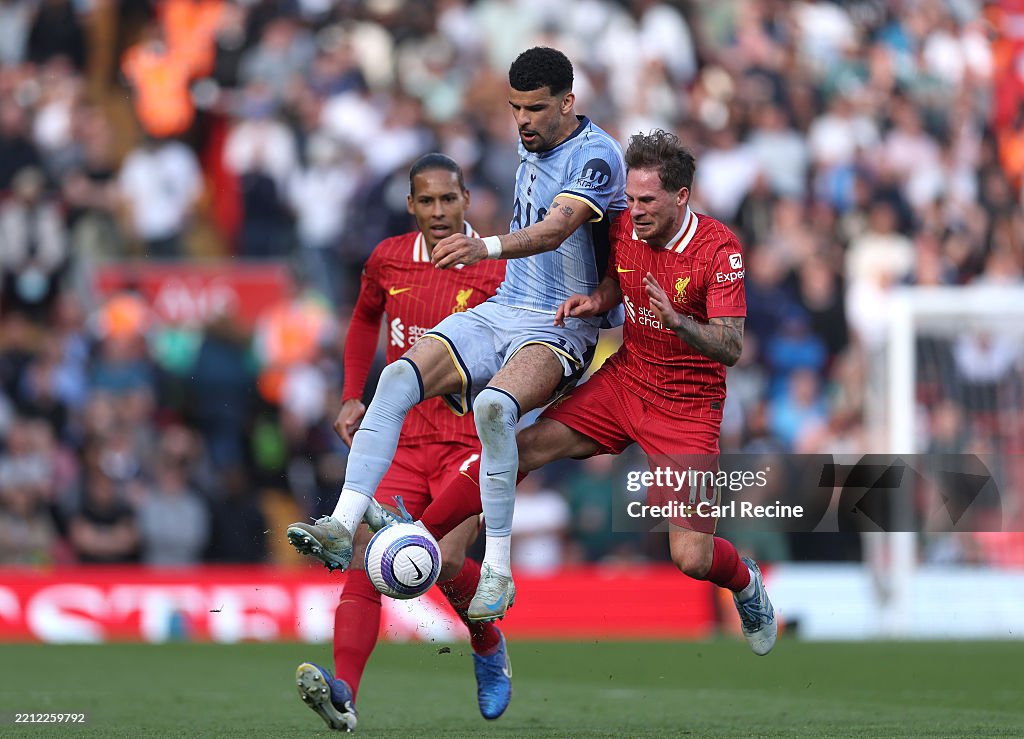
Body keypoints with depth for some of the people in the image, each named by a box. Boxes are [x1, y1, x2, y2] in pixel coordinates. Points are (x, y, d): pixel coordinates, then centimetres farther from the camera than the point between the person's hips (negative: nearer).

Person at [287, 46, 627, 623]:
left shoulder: (597, 155, -12)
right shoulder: (532, 147, 14)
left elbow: (553, 231, -29)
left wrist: (486, 247, -45)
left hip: (563, 329, -7)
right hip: (501, 311, 7)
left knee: (493, 406, -36)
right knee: (399, 378, -19)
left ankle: (498, 574, -27)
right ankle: (342, 527, -27)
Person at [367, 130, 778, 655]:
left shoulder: (718, 250, -19)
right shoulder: (625, 227, -3)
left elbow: (732, 349, -22)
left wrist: (677, 322, -39)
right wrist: (596, 300, -3)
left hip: (688, 408, -5)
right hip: (623, 380, 5)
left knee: (692, 558, -12)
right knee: (525, 445, -17)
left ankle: (746, 584, 24)